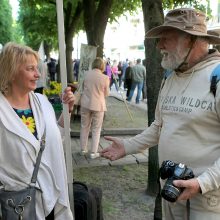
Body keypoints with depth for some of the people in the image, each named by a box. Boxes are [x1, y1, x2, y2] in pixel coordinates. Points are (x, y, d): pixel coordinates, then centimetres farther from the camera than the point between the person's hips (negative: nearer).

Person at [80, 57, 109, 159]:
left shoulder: (87, 74, -3)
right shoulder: (105, 78, -11)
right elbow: (106, 94, -1)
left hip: (86, 104, 3)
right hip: (98, 105, -3)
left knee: (84, 127, 16)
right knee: (96, 130, 9)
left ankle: (83, 149, 26)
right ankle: (93, 152, 12)